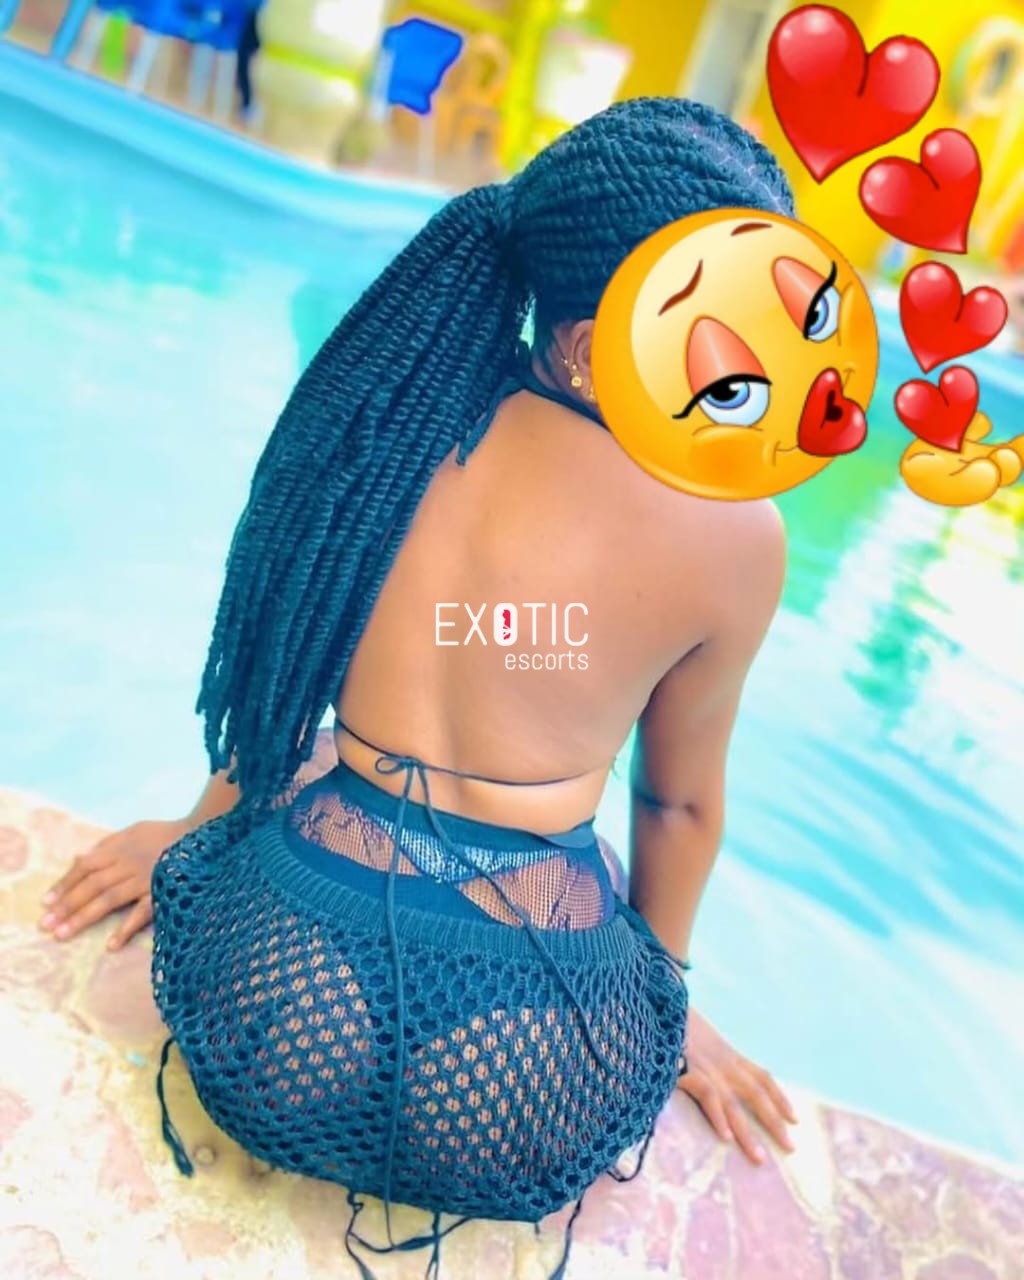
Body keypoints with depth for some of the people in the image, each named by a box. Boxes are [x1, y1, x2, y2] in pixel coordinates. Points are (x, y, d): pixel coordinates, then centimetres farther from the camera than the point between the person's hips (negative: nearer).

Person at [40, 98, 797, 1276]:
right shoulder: (734, 532, -13)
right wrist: (664, 990, 20)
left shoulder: (398, 411, -6)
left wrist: (206, 826, 26)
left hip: (273, 997, 3)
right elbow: (681, 807, 0)